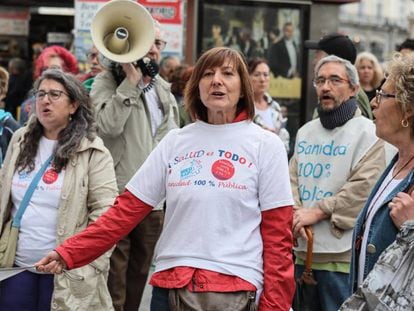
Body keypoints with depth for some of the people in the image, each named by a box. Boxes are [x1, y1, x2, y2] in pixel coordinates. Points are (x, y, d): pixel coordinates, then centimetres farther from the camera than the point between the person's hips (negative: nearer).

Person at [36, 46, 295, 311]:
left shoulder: (266, 145, 0)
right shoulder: (174, 142, 8)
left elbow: (277, 235, -1)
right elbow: (128, 209, 6)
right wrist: (68, 254, -2)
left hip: (234, 289, -3)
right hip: (170, 284, 3)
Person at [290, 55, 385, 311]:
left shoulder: (367, 132, -6)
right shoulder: (306, 132, 15)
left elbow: (364, 186, -16)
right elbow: (293, 178, 9)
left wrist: (316, 212, -16)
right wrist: (294, 213, -11)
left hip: (340, 252, -6)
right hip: (301, 249, 6)